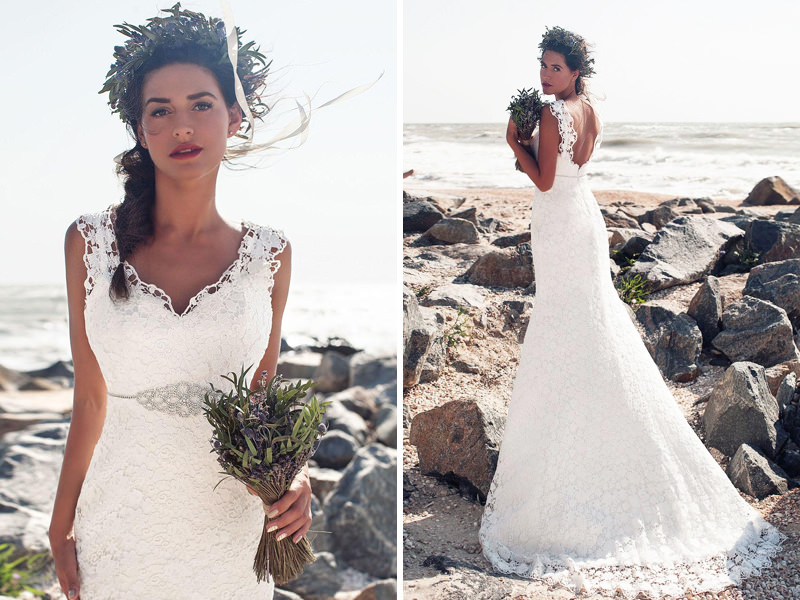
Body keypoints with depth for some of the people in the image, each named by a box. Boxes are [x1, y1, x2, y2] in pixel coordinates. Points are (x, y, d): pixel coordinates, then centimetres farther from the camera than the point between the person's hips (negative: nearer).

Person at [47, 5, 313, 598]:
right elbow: (91, 399, 1)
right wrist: (62, 527, 3)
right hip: (122, 521, -1)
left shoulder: (268, 253, -2)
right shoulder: (91, 243, -4)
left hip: (228, 522, 1)